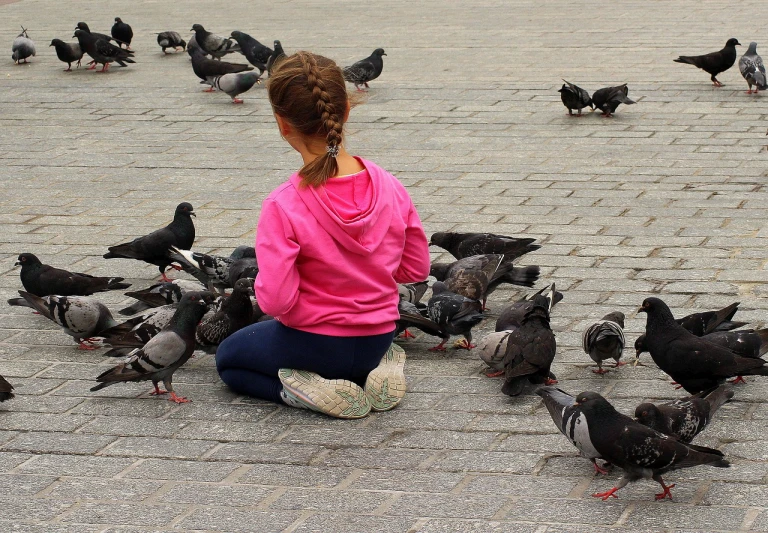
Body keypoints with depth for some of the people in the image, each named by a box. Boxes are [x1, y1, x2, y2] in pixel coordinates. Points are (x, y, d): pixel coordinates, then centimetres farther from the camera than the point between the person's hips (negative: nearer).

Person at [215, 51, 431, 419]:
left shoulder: (283, 207, -27)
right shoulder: (388, 186, -13)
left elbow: (275, 301, -27)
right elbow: (417, 268, -2)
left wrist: (263, 284, -5)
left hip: (313, 343, -5)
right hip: (377, 341, 5)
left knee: (228, 358, 27)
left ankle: (309, 391, -2)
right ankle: (375, 374, 7)